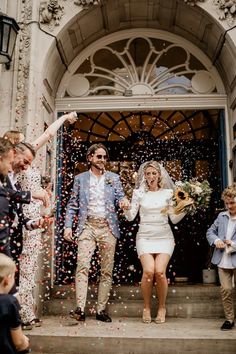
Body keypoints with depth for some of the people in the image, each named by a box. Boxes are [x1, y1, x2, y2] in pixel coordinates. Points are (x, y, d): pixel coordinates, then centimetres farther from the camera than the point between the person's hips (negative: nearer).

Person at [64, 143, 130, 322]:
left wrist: (123, 201, -19)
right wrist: (68, 226, -1)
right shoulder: (80, 178, 11)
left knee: (107, 270, 2)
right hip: (87, 227, -1)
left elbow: (120, 197, 6)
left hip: (108, 228, 1)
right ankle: (80, 309, -13)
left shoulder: (114, 178, 13)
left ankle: (101, 310, 11)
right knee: (82, 266, -13)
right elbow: (73, 204, 10)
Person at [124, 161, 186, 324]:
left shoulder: (168, 192, 7)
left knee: (160, 271, -17)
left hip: (164, 237, 0)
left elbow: (174, 219, 7)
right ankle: (146, 307, 4)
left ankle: (162, 307, 6)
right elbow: (131, 217, 2)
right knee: (148, 271, -19)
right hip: (145, 237, 0)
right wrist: (126, 208, -17)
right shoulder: (139, 192, 8)